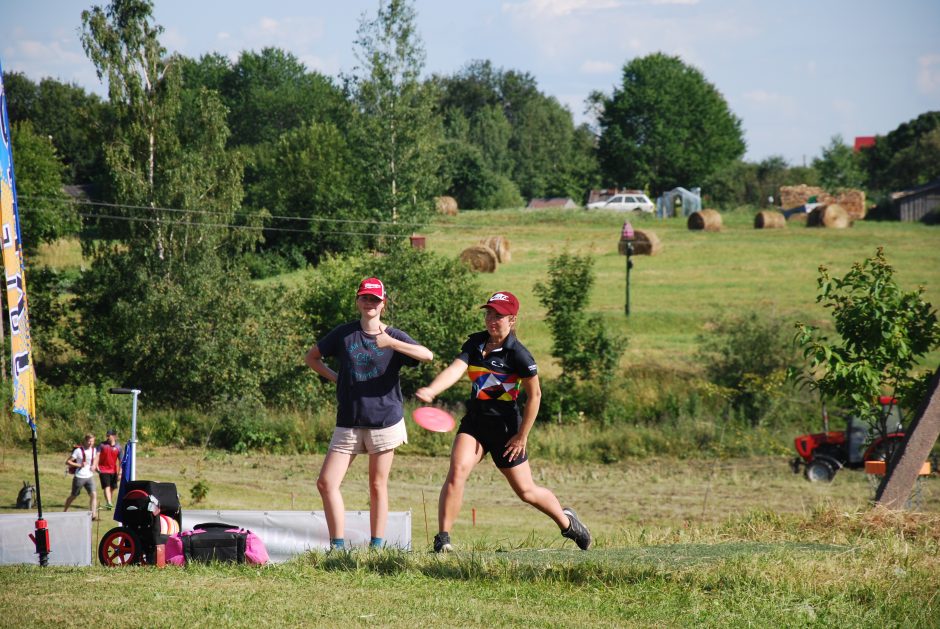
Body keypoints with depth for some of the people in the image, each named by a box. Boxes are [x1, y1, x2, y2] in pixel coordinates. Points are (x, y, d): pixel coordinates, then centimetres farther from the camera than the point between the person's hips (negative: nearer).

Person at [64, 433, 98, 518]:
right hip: (79, 477, -4)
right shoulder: (78, 450, -12)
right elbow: (67, 462, -11)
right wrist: (79, 465, -21)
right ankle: (64, 511, 30)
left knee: (94, 494, -13)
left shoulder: (93, 450, 3)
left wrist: (94, 466, 1)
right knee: (73, 496, 10)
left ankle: (93, 514, -15)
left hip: (89, 477, 4)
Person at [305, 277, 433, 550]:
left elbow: (427, 355, -17)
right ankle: (338, 546, 0)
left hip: (385, 420, -2)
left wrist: (391, 343, -28)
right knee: (326, 482, -6)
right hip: (349, 422, 2)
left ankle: (377, 546, 9)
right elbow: (312, 357, 17)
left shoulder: (394, 337, 0)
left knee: (377, 486, 3)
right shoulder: (344, 334, 6)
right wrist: (335, 377, 3)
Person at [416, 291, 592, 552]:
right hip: (474, 422, 5)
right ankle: (442, 538, -16)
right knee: (457, 471, -19)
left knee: (526, 491, 8)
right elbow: (456, 369, -13)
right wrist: (430, 390, -32)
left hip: (505, 426, -5)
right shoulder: (475, 343, 2)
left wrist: (522, 436, -10)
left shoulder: (517, 354, -15)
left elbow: (534, 395, -10)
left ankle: (566, 521, 34)